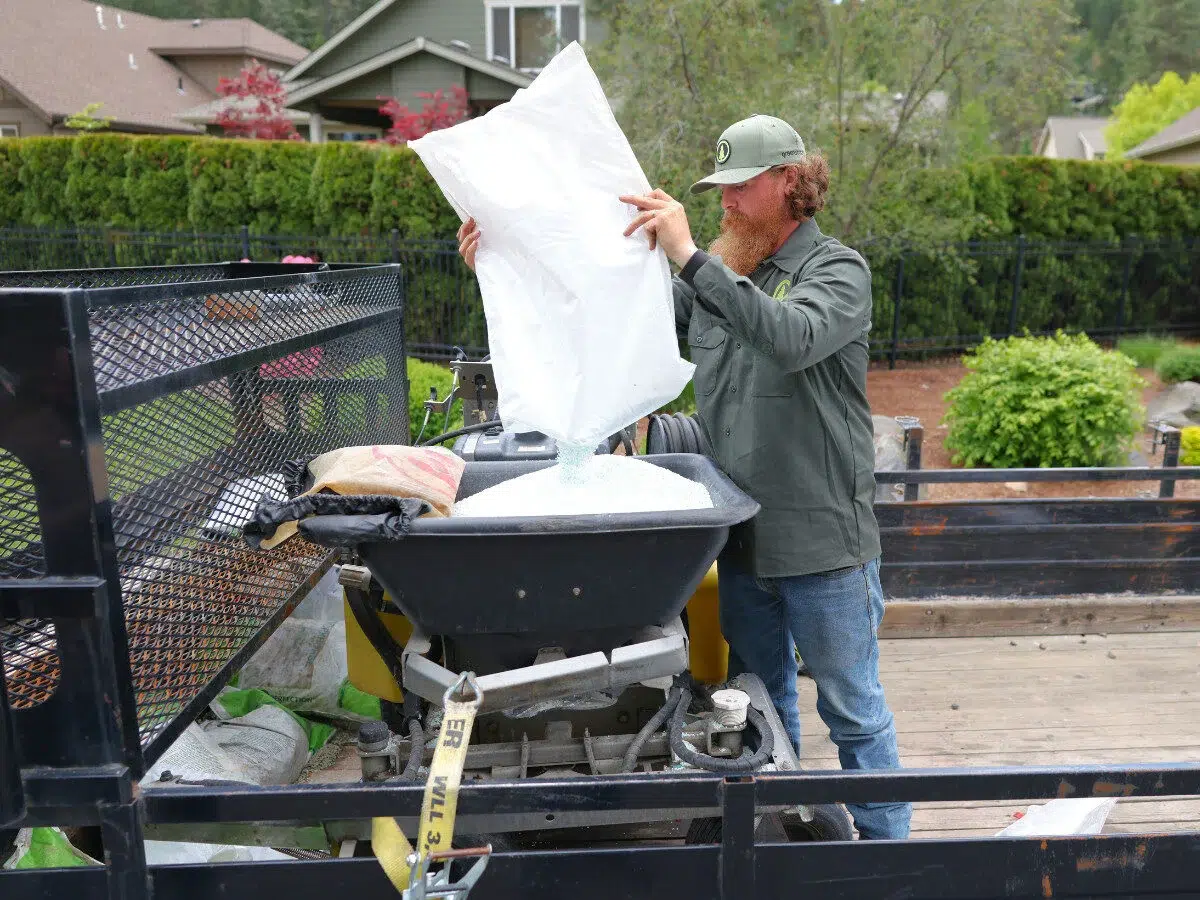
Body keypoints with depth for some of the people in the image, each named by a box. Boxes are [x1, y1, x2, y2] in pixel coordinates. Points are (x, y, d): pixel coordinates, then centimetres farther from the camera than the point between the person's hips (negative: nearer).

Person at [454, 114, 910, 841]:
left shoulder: (839, 270, -9)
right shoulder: (718, 273, 9)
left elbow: (794, 338, -31)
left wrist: (689, 256, -34)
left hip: (823, 542, -6)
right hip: (742, 537, 6)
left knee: (854, 712, 9)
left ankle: (886, 842, 29)